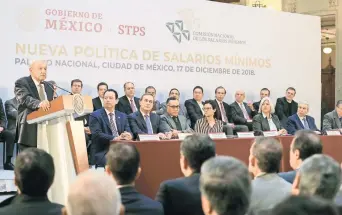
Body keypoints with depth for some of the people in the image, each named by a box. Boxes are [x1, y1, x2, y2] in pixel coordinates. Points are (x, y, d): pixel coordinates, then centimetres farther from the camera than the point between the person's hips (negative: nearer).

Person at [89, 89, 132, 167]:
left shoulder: (123, 116, 18)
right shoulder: (95, 115, 3)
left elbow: (129, 132, 9)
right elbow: (97, 134, -10)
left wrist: (128, 135, -17)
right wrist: (115, 138, -21)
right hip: (103, 152, -5)